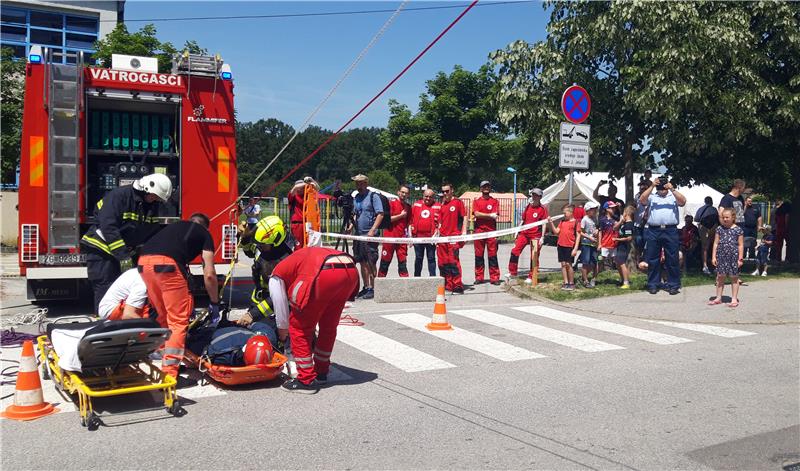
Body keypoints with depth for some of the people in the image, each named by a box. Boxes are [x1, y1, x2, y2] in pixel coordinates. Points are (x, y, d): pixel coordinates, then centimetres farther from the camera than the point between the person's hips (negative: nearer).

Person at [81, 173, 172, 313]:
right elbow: (108, 228, -28)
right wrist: (124, 256, -28)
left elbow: (152, 232, 9)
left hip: (116, 253, 8)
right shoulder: (118, 196, -21)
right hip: (100, 249, -8)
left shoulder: (151, 205, 3)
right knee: (105, 290, -10)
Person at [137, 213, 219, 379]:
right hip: (166, 264, -6)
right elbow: (209, 274, 12)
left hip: (144, 261, 6)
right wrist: (214, 303, 24)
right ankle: (169, 373, -4)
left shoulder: (175, 226, 35)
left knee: (163, 317, 23)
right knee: (178, 321, 2)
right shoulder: (204, 234, 21)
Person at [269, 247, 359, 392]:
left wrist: (283, 337, 46)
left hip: (325, 275, -7)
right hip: (351, 271, 8)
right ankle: (321, 373, 38)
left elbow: (281, 308, 27)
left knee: (298, 326, 12)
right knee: (328, 325, 25)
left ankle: (307, 380, 15)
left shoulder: (276, 277, 23)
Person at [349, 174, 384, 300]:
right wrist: (351, 227, 10)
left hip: (370, 234, -7)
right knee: (362, 262, 10)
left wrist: (372, 230, -19)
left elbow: (380, 214, -11)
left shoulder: (373, 196, -5)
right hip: (358, 234, 7)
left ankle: (372, 289, -2)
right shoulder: (356, 198, 16)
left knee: (371, 262, -6)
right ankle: (366, 287, 18)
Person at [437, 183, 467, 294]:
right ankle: (447, 285, 14)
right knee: (443, 262, 6)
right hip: (442, 237, 6)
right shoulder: (442, 205, 17)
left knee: (453, 261, -11)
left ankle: (458, 286, -7)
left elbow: (464, 217, -2)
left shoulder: (458, 202, 0)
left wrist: (464, 231, -12)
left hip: (454, 236, -6)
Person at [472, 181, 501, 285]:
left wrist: (481, 216, -9)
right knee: (478, 255, 3)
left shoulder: (495, 201, 8)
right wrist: (490, 215, -10)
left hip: (491, 231, -1)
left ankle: (494, 277, 1)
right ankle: (479, 277, 10)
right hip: (479, 231, 1)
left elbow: (495, 216, -5)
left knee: (492, 255, -2)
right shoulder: (476, 201, 10)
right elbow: (476, 214, -6)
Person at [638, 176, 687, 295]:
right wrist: (651, 186, -13)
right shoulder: (652, 196, 10)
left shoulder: (673, 196, 9)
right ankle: (653, 284, 16)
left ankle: (673, 285, 10)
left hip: (670, 230, -1)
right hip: (653, 231, 1)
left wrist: (672, 189, -17)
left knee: (672, 259, 2)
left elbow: (683, 201, -9)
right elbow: (642, 200, -7)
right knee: (653, 259, 6)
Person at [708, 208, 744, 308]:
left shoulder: (738, 230, -4)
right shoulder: (720, 229, 4)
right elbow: (716, 243, 6)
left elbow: (740, 245, -3)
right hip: (721, 256, 3)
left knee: (734, 278, 7)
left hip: (733, 257, -3)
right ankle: (718, 298, 18)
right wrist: (714, 256, 2)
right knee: (720, 277, 9)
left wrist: (740, 258, -6)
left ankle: (734, 299, 14)